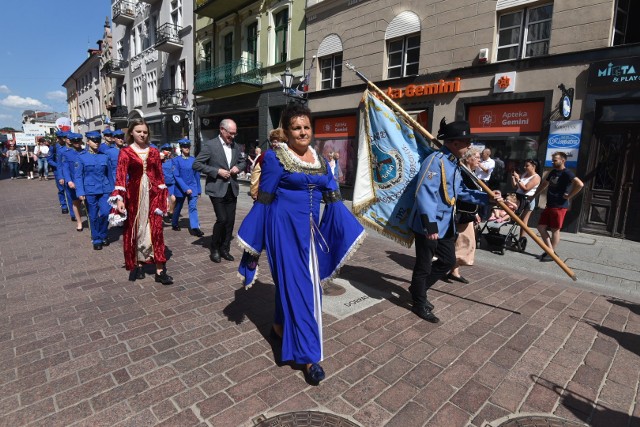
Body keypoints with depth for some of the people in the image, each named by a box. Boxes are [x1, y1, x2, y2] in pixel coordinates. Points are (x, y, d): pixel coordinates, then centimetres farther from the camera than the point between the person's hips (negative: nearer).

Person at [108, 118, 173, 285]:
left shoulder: (154, 152, 8)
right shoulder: (125, 152, 0)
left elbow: (160, 175, 9)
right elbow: (120, 176, -8)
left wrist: (164, 195, 6)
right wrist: (119, 197, -18)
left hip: (153, 193, 1)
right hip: (134, 194, -1)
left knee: (156, 230, -2)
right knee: (135, 229, 8)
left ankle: (160, 270, 0)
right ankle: (138, 264, 23)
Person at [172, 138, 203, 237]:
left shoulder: (193, 160, 2)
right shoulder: (176, 160, -6)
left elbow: (197, 175, 8)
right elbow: (177, 176, -11)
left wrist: (198, 189, 9)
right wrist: (185, 188, -18)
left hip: (192, 188, 1)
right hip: (180, 188, -1)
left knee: (193, 207, -8)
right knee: (178, 207, 15)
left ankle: (195, 228, -13)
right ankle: (174, 224, 36)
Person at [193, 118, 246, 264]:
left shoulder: (235, 146, 10)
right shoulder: (210, 145, -7)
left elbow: (243, 161, 24)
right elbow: (196, 164, -10)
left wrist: (238, 167, 1)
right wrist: (217, 171, -17)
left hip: (232, 189, 6)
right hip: (217, 189, -5)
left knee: (230, 220, 6)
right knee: (222, 219, -10)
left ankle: (224, 249, 22)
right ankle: (214, 249, 11)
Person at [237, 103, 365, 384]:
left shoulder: (320, 159, 8)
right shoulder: (276, 157, -9)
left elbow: (333, 197, 6)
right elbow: (263, 200, -9)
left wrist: (348, 231, 0)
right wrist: (254, 241, -8)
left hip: (309, 228, 6)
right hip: (285, 227, -6)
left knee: (299, 283, 17)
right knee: (296, 285, -3)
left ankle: (279, 328, 41)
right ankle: (308, 355, 7)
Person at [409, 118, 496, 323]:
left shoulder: (454, 164, 14)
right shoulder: (436, 160, -19)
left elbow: (461, 191, 23)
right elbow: (425, 194, -28)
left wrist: (487, 198, 13)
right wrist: (430, 225, -32)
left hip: (445, 225, 10)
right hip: (429, 225, -10)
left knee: (448, 260, 20)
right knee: (424, 266, 4)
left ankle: (418, 288, 35)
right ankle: (419, 304, 22)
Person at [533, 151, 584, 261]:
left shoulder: (566, 173, -11)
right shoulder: (553, 171, 14)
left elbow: (580, 184, -25)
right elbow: (544, 184, 27)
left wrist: (569, 196, -18)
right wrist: (534, 196, 24)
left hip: (559, 206, -8)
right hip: (549, 205, 8)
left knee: (555, 230, 0)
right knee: (541, 227, 7)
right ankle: (550, 250, 14)